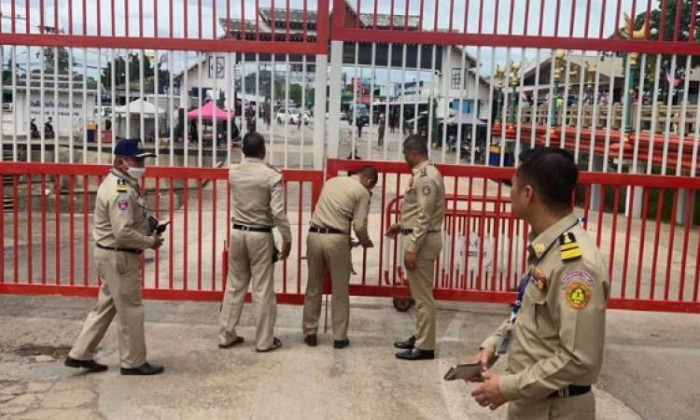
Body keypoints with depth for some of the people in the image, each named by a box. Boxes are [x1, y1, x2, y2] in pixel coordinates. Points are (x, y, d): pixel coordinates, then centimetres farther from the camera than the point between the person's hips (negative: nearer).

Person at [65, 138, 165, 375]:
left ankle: (80, 355, 26)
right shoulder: (121, 191, -22)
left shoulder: (119, 183, 12)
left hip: (113, 254, 11)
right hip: (119, 256, -10)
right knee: (130, 310, 2)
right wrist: (150, 242, -16)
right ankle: (134, 362, 14)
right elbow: (123, 233, -28)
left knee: (106, 306, 18)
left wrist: (150, 226, 5)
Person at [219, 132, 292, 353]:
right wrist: (287, 239, -7)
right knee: (263, 289, 4)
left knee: (234, 285, 14)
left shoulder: (232, 173, 1)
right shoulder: (272, 176, -13)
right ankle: (264, 340, 12)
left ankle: (226, 335, 22)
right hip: (260, 235, -4)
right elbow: (278, 212, -17)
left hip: (237, 233, 5)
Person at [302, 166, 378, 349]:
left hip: (314, 235, 5)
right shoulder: (362, 192, 1)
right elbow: (359, 225, -6)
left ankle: (310, 333, 20)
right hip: (336, 240, -5)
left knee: (313, 288, 14)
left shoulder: (332, 181, 18)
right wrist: (365, 242, 15)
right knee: (340, 291, 8)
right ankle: (339, 337, 14)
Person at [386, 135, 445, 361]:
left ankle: (425, 347, 5)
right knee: (420, 294, 17)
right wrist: (402, 226, 23)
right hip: (421, 238, 11)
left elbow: (424, 217, -23)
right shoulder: (425, 173, 13)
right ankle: (419, 338, 28)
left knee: (423, 296, -3)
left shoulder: (425, 178, -19)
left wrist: (411, 248, -22)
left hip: (422, 241, -11)